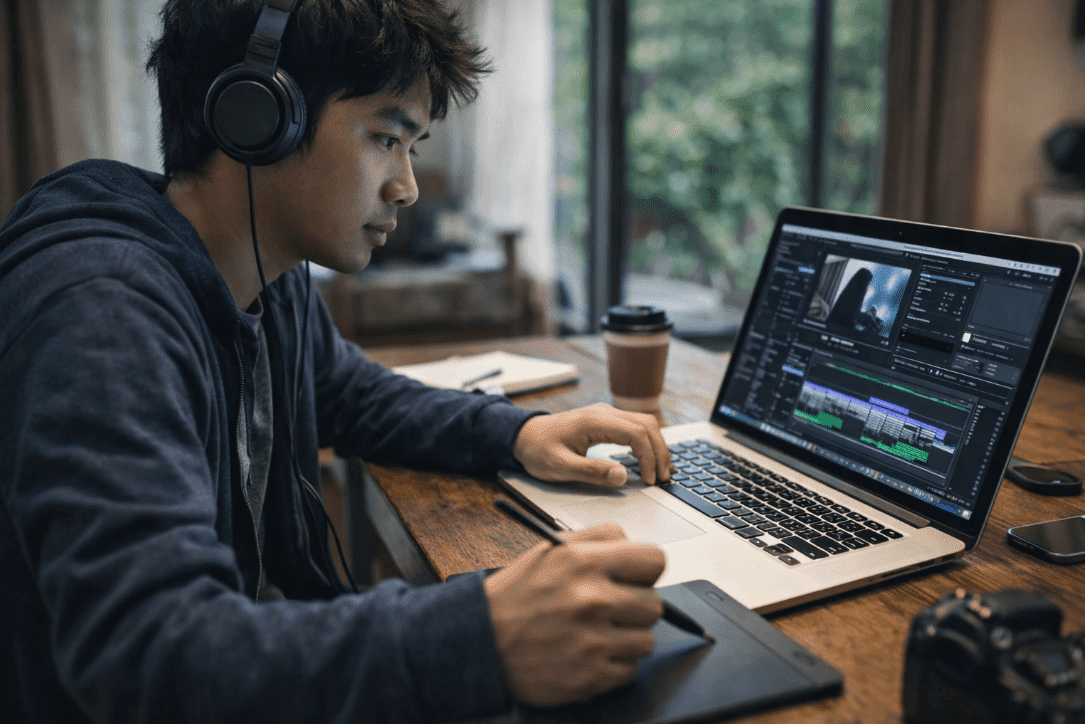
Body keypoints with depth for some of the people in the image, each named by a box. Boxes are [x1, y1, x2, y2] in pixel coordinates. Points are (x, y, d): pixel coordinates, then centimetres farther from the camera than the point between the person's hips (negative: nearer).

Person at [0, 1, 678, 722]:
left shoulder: (276, 278, 1)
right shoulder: (102, 312, -28)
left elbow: (349, 392, 19)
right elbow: (142, 652, -36)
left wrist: (517, 432, 2)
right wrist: (485, 641, -45)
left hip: (271, 644, 7)